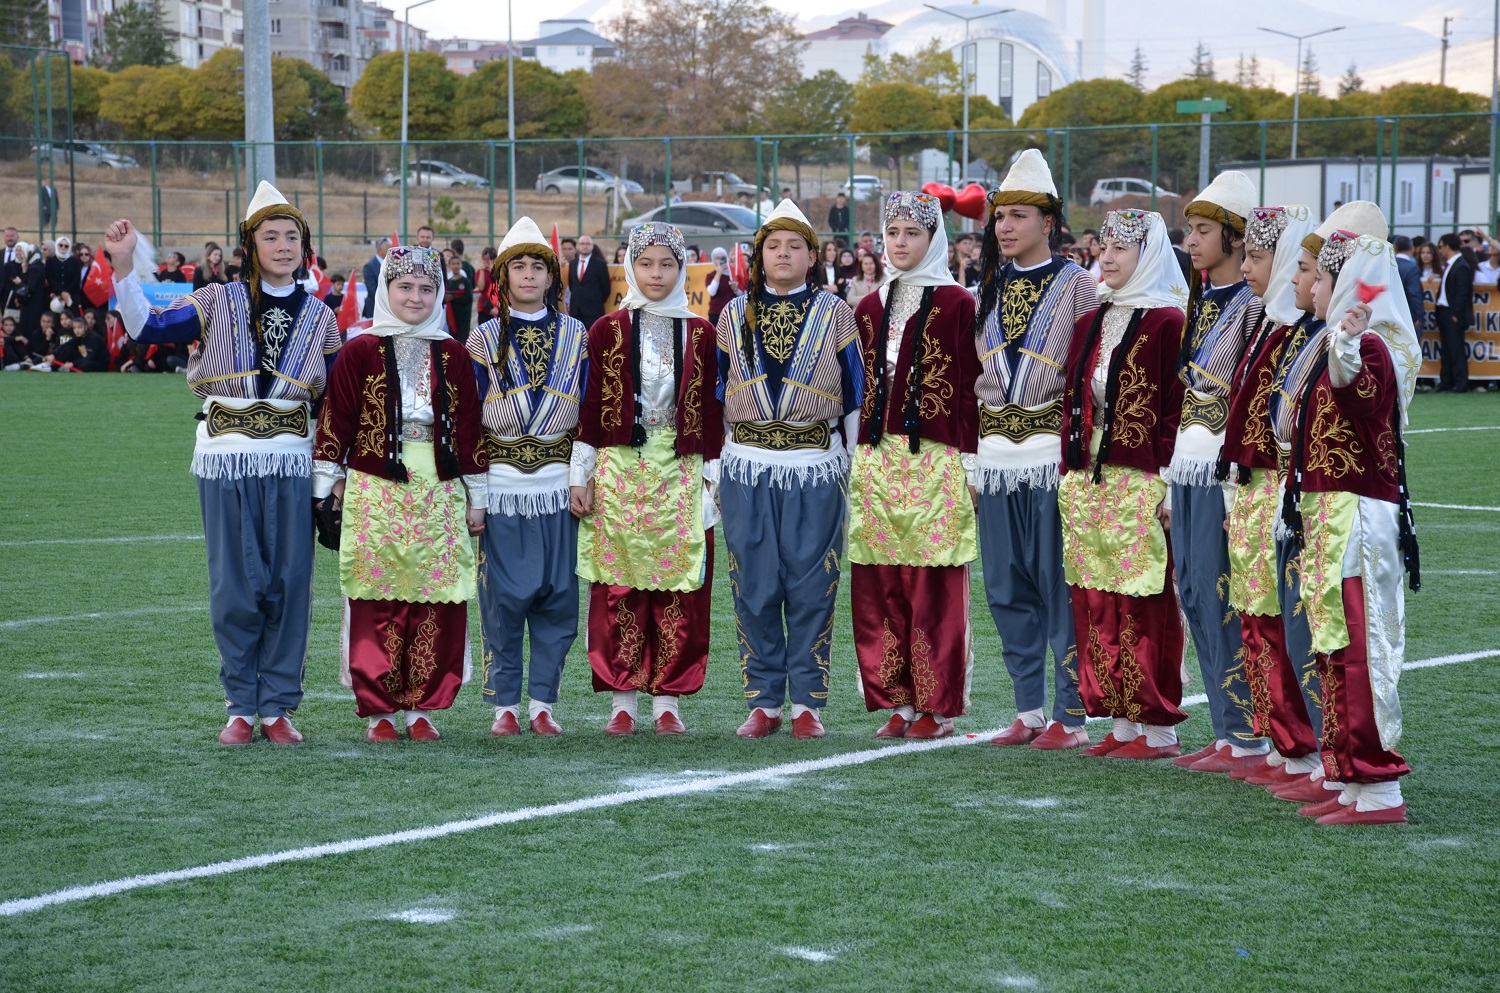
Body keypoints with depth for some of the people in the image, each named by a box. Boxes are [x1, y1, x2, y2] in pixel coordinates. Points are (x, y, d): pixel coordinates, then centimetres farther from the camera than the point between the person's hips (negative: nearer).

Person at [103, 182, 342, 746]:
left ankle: (278, 706, 9)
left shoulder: (318, 316, 10)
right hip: (226, 461, -1)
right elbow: (147, 329, -5)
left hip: (291, 465, 2)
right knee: (235, 585, -1)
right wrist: (124, 267, -17)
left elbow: (333, 400, 13)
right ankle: (241, 707, 9)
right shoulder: (220, 302, 4)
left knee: (289, 583, 0)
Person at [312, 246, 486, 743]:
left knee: (437, 604, 0)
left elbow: (469, 427, 12)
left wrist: (477, 496, 10)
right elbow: (335, 419, 1)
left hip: (439, 495, 2)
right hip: (375, 494, -2)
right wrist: (328, 483, -3)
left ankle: (421, 707, 9)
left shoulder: (453, 356, 10)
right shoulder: (360, 352, 2)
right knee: (376, 604, -2)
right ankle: (378, 709, 5)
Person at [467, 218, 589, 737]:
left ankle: (543, 703, 9)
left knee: (557, 596, 1)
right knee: (503, 596, -1)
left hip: (557, 484, 1)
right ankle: (505, 704, 7)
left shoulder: (576, 337, 9)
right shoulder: (483, 340, 6)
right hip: (501, 485, -1)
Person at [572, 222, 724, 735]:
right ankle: (622, 700, 5)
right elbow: (590, 407, 4)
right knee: (619, 587, -1)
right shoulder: (607, 331, 4)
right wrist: (580, 476, 0)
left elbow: (711, 410, 7)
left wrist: (712, 477, 2)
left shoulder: (700, 334, 7)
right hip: (618, 471, -1)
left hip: (680, 473, 1)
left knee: (678, 589, -1)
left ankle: (667, 699, 6)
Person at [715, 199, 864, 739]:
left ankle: (807, 703, 6)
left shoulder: (835, 314, 5)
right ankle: (763, 702, 9)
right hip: (747, 468, 2)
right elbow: (717, 393, 16)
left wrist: (852, 464, 3)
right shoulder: (735, 315, 11)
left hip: (814, 469, -2)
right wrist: (716, 459, 12)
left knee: (811, 587, -1)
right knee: (755, 588, 2)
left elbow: (855, 394, 7)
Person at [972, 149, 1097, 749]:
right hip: (997, 456, 6)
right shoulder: (988, 289, 13)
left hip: (1054, 449, -6)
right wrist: (971, 456, 12)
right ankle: (1029, 711, 16)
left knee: (1060, 583, -4)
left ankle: (1072, 717, 2)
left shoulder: (1077, 285, -3)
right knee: (1008, 588, 7)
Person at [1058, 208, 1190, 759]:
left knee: (1145, 607, -5)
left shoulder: (1167, 322, -7)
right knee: (1096, 605, 7)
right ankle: (1122, 723, 14)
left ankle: (1158, 728, 2)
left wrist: (1168, 483, -16)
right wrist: (1068, 473, 12)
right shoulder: (1089, 324, 15)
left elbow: (1177, 408, -11)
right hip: (1086, 481, 7)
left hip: (1140, 483, -7)